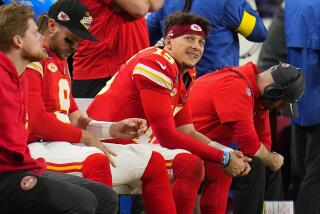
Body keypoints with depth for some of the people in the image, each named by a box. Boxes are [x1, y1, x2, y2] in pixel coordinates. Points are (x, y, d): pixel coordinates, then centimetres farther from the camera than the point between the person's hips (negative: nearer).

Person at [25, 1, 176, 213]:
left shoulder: (61, 63, 22)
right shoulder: (32, 60, -9)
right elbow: (36, 122, -19)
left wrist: (113, 129, 8)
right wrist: (85, 137, -12)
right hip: (38, 147, -10)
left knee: (153, 161, 8)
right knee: (95, 161, -40)